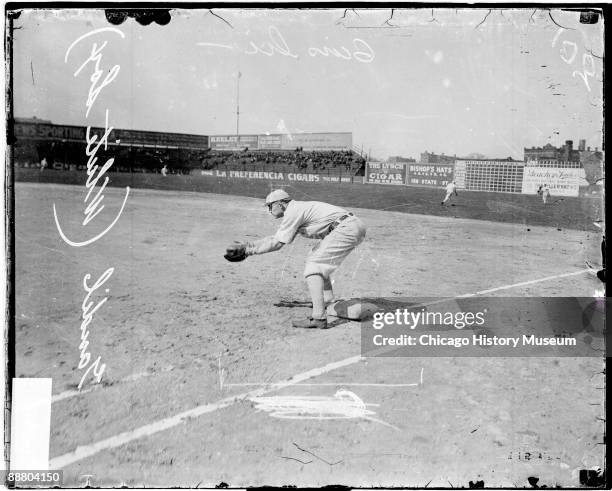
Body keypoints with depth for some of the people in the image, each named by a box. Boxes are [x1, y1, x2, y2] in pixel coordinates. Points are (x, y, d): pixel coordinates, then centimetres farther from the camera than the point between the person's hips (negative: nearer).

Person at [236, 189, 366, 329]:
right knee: (317, 257, 27)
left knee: (313, 265, -11)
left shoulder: (293, 211, -8)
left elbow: (277, 243, -9)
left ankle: (319, 318, -21)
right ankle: (328, 301, 33)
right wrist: (252, 244, 28)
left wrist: (254, 251, 2)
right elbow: (277, 236, 30)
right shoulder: (298, 209, 23)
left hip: (347, 228, -11)